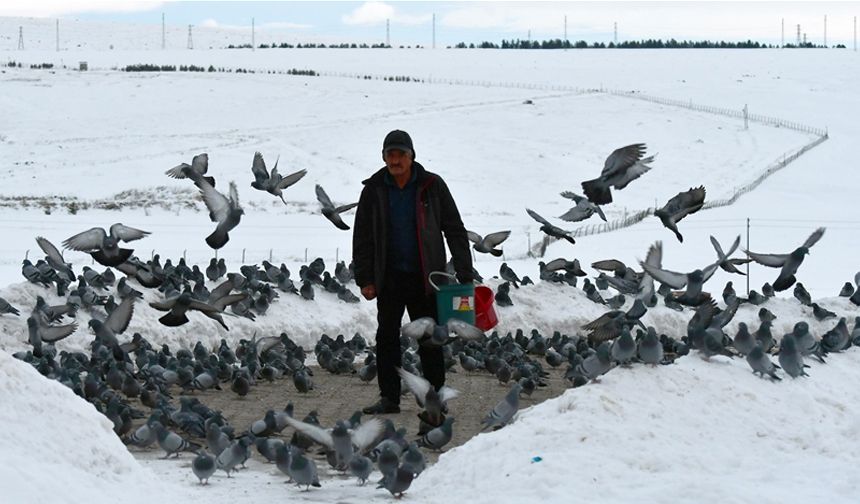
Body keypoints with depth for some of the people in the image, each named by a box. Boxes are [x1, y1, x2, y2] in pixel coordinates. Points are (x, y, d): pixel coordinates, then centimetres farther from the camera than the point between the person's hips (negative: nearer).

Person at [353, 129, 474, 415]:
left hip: (426, 277, -1)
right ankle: (389, 398, 5)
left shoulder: (432, 186, -1)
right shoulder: (374, 190, 3)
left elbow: (455, 230, 2)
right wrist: (364, 279, 0)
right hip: (390, 277, 1)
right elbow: (362, 238, 7)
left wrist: (465, 274, -3)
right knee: (387, 337, 0)